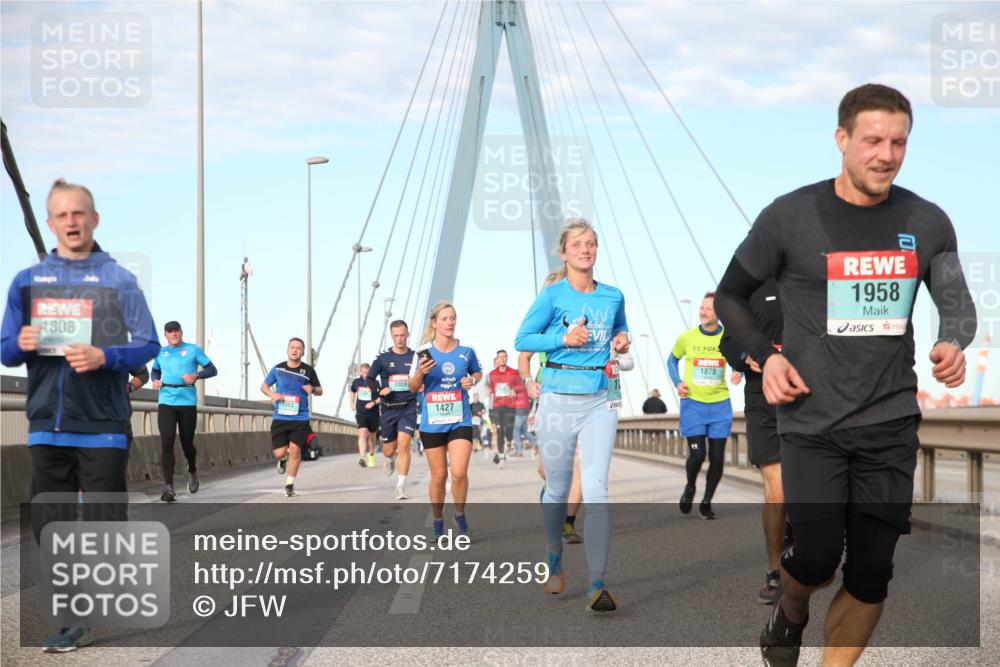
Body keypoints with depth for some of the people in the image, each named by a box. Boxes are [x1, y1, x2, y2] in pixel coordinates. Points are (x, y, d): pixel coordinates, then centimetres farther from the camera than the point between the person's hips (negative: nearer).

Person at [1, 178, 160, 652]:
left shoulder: (118, 280, 1)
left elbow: (148, 346, -1)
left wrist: (104, 357, -19)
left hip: (102, 426, -3)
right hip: (47, 425, 3)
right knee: (51, 526, 5)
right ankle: (73, 617, 14)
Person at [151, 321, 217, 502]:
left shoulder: (193, 350, 4)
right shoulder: (161, 352, 14)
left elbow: (212, 370, 3)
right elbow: (155, 371, 29)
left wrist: (196, 375, -16)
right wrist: (155, 380, 6)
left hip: (188, 403, -1)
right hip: (166, 403, 2)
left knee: (187, 443, 6)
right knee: (166, 443, -12)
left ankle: (192, 471, 39)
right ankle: (168, 487, -14)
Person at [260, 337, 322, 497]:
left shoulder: (308, 370, 2)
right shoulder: (278, 369, 3)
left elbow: (320, 391, 13)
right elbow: (264, 386, 15)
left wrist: (313, 389, -11)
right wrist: (272, 394, -6)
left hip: (300, 418, -1)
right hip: (280, 417, 1)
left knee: (295, 450, -7)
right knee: (279, 452, -5)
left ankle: (290, 484, 10)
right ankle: (283, 460, 35)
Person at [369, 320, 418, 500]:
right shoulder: (382, 358, 0)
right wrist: (380, 391, -15)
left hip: (408, 408, -1)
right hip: (389, 409, 1)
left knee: (404, 445, -17)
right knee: (389, 450, 9)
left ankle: (401, 487, -12)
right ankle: (390, 459, 48)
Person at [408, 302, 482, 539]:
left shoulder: (466, 351, 0)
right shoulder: (424, 352, -2)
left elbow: (478, 373, 18)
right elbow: (413, 388, 3)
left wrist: (472, 380, -5)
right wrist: (420, 373, -18)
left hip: (460, 420, 0)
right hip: (432, 422, 0)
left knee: (459, 472, -14)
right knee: (439, 475, 7)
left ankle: (460, 515, 11)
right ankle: (438, 522, 25)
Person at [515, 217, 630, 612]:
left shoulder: (613, 296, 8)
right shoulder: (552, 295, -3)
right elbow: (523, 340, -2)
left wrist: (622, 343, 4)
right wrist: (564, 338, -15)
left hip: (600, 400, 1)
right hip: (559, 398, -1)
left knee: (596, 489, -12)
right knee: (557, 490, 10)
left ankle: (597, 585, -16)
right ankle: (554, 564, 34)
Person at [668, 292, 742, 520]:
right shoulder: (687, 337, -2)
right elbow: (672, 360, 15)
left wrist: (739, 373, -9)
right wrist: (677, 382, -1)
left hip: (720, 404, 1)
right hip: (693, 404, -1)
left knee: (717, 458, 2)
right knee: (697, 454, -10)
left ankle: (706, 502, 21)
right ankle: (690, 487, 22)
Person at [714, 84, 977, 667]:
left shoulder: (927, 223, 1)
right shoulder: (790, 217, -6)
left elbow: (959, 305, 8)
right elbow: (732, 295, 6)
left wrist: (953, 343, -15)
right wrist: (765, 356, -9)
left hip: (891, 425, 3)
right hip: (813, 423, -2)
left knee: (872, 571, 3)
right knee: (817, 558, -8)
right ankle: (791, 614, 28)